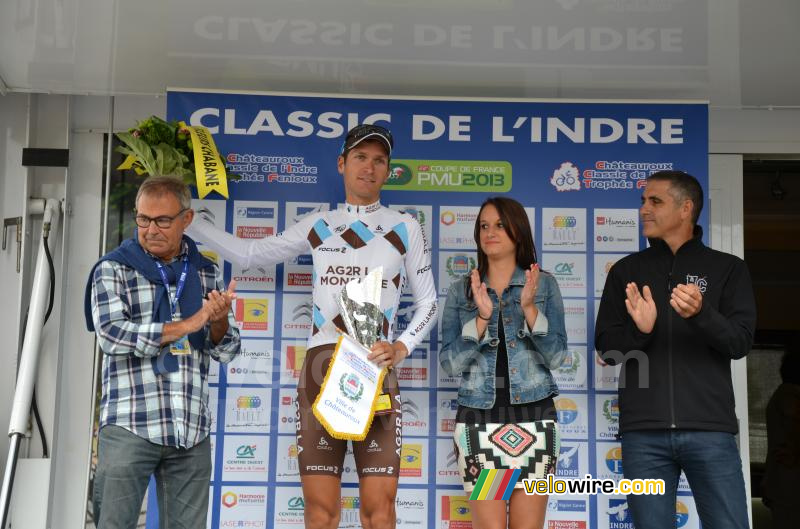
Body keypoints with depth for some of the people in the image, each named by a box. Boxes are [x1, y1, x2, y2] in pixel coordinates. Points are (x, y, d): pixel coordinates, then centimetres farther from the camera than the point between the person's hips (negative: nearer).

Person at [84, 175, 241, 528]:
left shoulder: (206, 273, 13)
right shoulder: (113, 270, 3)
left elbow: (227, 351, 11)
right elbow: (111, 335, -12)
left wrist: (219, 321, -12)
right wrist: (188, 324, -13)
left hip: (192, 432, 3)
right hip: (129, 427, -3)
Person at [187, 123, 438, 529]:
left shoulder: (405, 228, 8)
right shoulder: (317, 226, 12)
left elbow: (428, 302, 11)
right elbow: (248, 254, 16)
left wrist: (401, 348, -6)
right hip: (320, 368, 2)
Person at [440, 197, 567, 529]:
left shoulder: (544, 285, 4)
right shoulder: (460, 291, 6)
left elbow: (555, 356, -4)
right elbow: (450, 364, -3)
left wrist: (529, 308, -17)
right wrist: (482, 317, -16)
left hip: (533, 418, 0)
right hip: (478, 420, 0)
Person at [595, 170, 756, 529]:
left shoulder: (727, 268, 7)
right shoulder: (626, 271, 12)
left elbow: (740, 342, -3)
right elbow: (605, 347, 7)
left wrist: (700, 313, -23)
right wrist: (638, 329, -14)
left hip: (710, 428, -1)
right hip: (643, 431, 2)